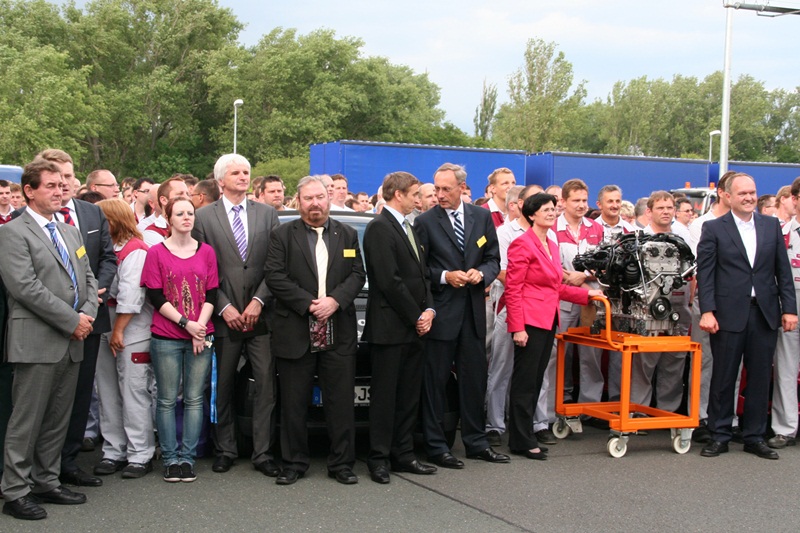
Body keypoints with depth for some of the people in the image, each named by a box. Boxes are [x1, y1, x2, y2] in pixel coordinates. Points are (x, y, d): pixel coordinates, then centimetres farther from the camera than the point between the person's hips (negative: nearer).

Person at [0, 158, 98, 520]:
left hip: (72, 341, 7)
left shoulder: (70, 231, 18)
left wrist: (88, 313, -2)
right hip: (37, 342, -7)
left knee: (58, 420, 13)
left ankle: (46, 482, 23)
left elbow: (88, 278, 18)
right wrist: (72, 320, -15)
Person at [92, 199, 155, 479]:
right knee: (108, 394, 10)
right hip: (106, 332, 8)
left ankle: (140, 455, 4)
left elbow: (131, 295, -17)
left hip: (131, 334, -8)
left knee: (133, 393, -3)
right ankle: (113, 452, 19)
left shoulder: (135, 251, -11)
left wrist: (119, 330, -15)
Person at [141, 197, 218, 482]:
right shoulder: (156, 253, 1)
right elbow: (155, 296, -4)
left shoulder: (206, 252, 9)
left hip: (201, 336, 2)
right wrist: (186, 324, -12)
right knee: (167, 400, 2)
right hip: (166, 338, -2)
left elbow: (211, 294, 6)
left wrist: (201, 325, -9)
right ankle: (170, 458, 11)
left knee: (194, 399, 4)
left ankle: (188, 457, 11)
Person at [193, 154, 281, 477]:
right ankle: (225, 450, 18)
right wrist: (224, 307, -7)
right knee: (224, 387, 8)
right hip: (225, 316, -1)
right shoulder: (205, 217, 3)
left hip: (261, 315, 1)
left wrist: (259, 300, -8)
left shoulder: (267, 214, 8)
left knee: (266, 386, -2)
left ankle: (262, 453, 4)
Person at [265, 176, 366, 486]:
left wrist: (335, 300, -11)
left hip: (339, 334, 2)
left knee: (341, 402, 4)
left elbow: (357, 275, 6)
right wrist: (308, 304, -13)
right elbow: (274, 276, -5)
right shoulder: (283, 235, 5)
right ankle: (294, 463, 14)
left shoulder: (348, 235, 14)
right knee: (294, 404, 4)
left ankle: (341, 463, 12)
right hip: (295, 334, -2)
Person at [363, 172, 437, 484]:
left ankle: (403, 455, 18)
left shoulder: (408, 228, 18)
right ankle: (379, 459, 4)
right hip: (389, 327, -8)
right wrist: (415, 317, -12)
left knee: (409, 396, 11)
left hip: (414, 328, 9)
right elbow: (389, 281, -17)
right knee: (384, 396, -2)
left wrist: (428, 310, 3)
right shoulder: (379, 228, -10)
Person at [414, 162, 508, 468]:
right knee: (435, 382, 1)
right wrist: (445, 276, -16)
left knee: (475, 379, 11)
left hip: (473, 310, 4)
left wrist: (482, 273, -9)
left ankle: (476, 442, 22)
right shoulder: (425, 222, -5)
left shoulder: (482, 217, 7)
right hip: (441, 310, -4)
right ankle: (436, 446, 10)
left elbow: (493, 259, 11)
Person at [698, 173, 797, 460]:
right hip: (729, 314, -3)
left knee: (760, 377, 8)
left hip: (765, 313, 3)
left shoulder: (771, 225, 11)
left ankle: (755, 436, 18)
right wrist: (707, 311, -12)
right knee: (723, 377, 4)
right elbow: (704, 273, -4)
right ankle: (719, 436, 15)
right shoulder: (713, 228, 1)